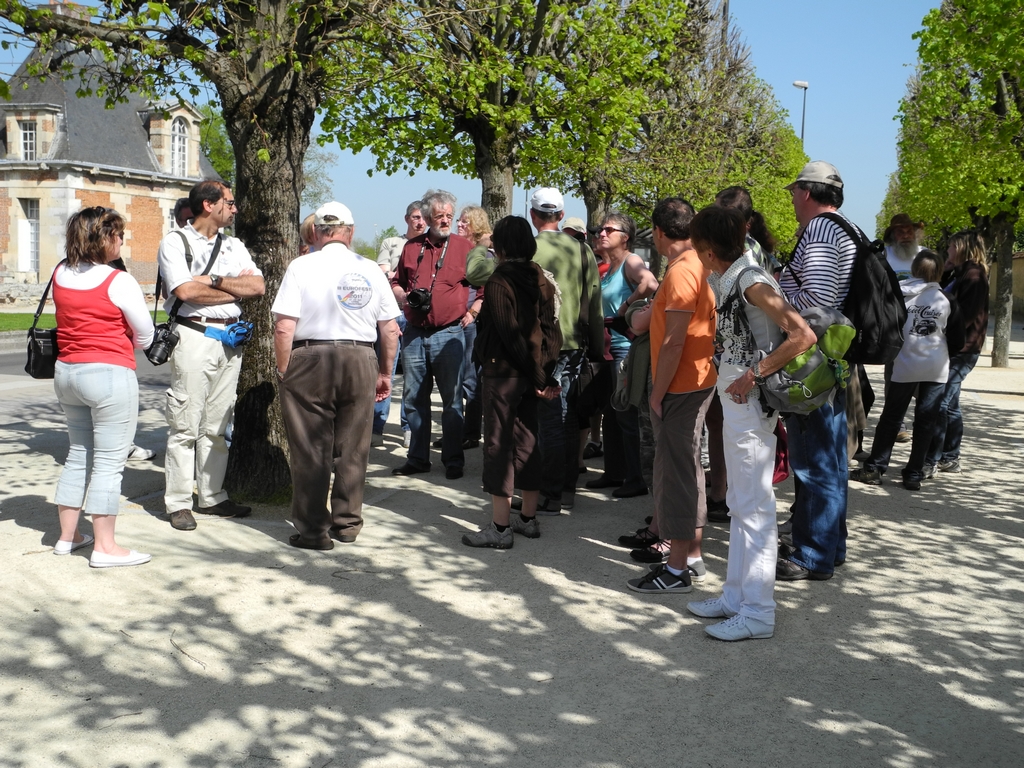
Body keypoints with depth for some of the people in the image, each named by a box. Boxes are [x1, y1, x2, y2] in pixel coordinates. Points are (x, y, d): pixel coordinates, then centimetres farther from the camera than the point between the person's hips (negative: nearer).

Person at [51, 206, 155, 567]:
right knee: (109, 462, -1)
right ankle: (105, 547, 3)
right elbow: (145, 334, -5)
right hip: (109, 375, -7)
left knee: (79, 455, 19)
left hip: (67, 372, 7)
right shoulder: (119, 281, -14)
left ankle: (67, 536, 26)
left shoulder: (60, 274, 4)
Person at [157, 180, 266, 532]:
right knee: (186, 424, -4)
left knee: (217, 424, 9)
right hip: (194, 336, -5)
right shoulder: (175, 242, 1)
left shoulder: (234, 246, 17)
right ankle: (178, 503, 3)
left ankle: (212, 496, 17)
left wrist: (214, 281, -8)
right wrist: (236, 288, -2)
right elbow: (185, 291, -13)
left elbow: (258, 286, 4)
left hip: (230, 339, 5)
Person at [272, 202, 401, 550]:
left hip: (309, 361, -3)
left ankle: (313, 530, 11)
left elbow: (284, 329, -10)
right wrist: (385, 373, 17)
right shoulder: (370, 270, 4)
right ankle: (347, 523, 23)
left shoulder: (301, 267, -5)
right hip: (360, 363, 3)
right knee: (352, 449, 12)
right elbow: (390, 330, 6)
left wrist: (284, 371, 1)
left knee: (310, 451, 5)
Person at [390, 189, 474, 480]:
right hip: (414, 333, 3)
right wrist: (405, 297, 0)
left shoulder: (464, 247, 2)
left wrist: (472, 312, -5)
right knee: (414, 399, 8)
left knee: (451, 400, 2)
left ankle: (453, 460, 11)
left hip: (449, 334, -3)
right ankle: (418, 458, 18)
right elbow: (396, 283, 20)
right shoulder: (412, 247, 11)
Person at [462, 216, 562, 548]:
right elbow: (549, 329, 3)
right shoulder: (540, 279, 7)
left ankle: (500, 527, 0)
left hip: (502, 371, -7)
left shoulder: (499, 281, -12)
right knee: (526, 442, 14)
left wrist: (536, 375, -9)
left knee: (499, 445, -2)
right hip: (531, 374, 7)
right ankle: (528, 518, 22)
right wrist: (545, 373, 0)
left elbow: (509, 333, -15)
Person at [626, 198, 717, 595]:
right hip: (697, 381, 10)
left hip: (680, 387, -10)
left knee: (675, 472, -4)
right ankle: (692, 555, 26)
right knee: (687, 469, 17)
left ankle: (677, 569, 3)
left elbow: (674, 341, -22)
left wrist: (658, 393, -16)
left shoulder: (681, 271, -19)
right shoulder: (699, 265, 11)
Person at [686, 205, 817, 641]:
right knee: (740, 506, 16)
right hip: (736, 405, 10)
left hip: (750, 405, -10)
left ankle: (758, 613, 2)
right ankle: (736, 597, 26)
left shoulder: (751, 282, -17)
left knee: (754, 508, -5)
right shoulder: (730, 280, 11)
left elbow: (803, 336, -25)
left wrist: (753, 375, -21)